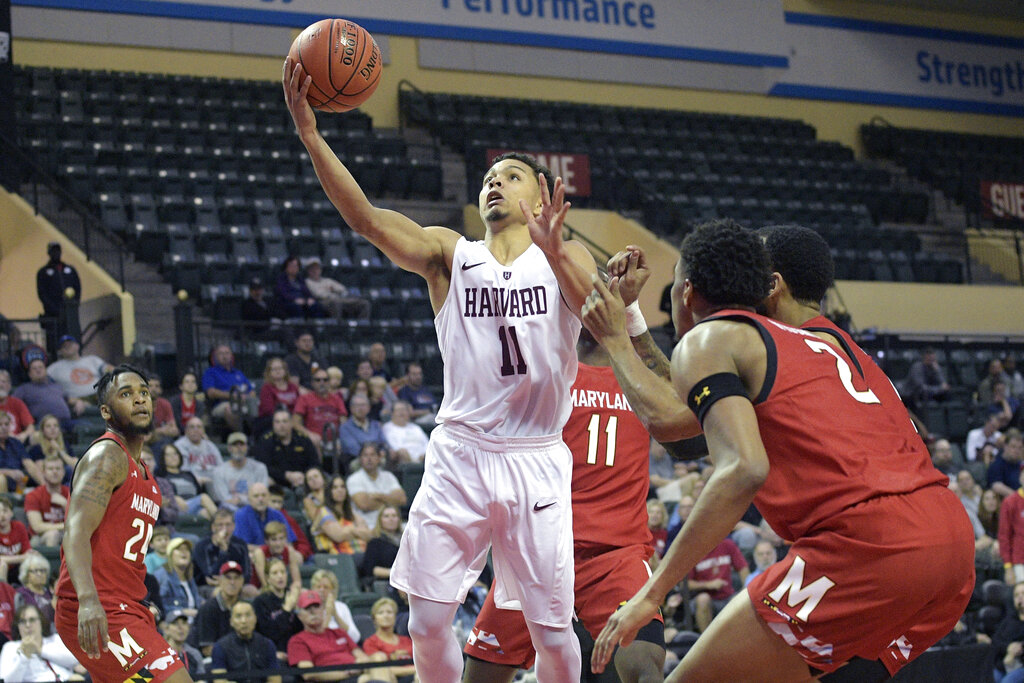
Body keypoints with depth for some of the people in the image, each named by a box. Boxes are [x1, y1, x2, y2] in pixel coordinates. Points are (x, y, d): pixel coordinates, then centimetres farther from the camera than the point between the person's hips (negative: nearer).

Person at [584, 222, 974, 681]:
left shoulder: (707, 339, 4)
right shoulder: (828, 338, 28)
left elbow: (744, 469, -14)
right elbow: (670, 421, 35)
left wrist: (652, 592, -12)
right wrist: (616, 340, 46)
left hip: (866, 543, -9)